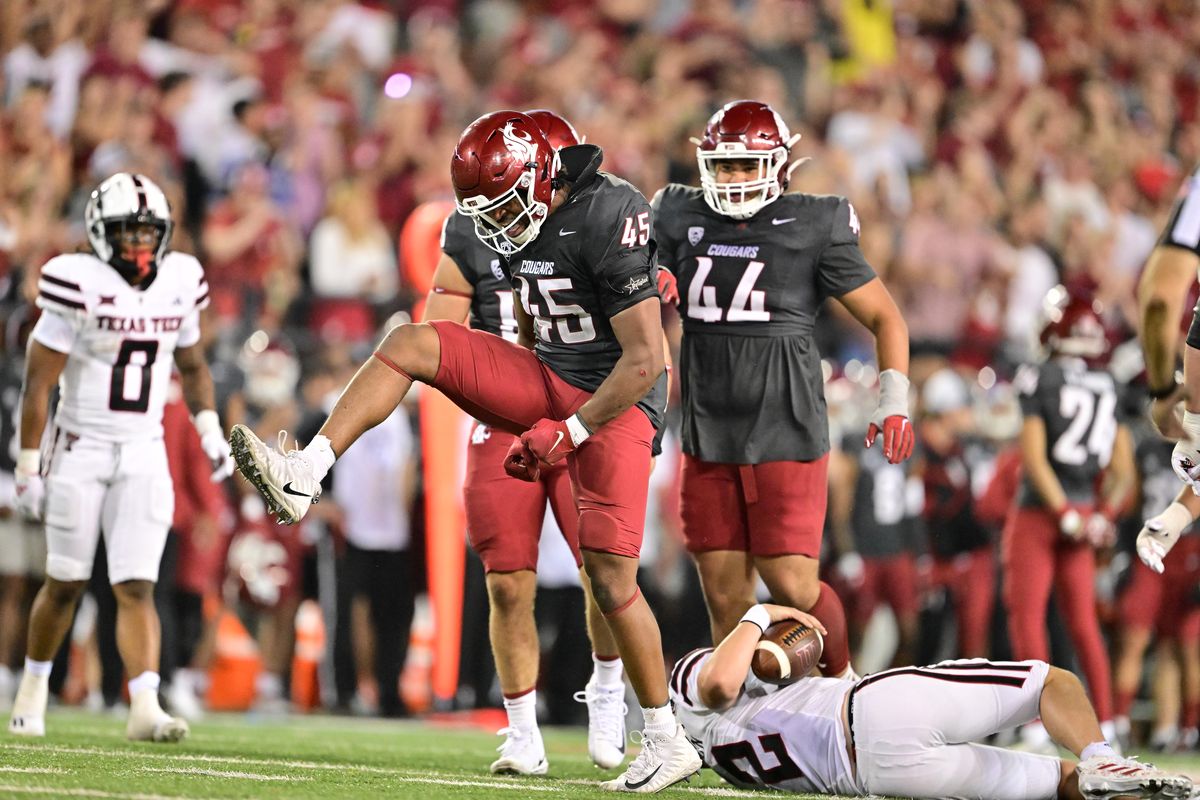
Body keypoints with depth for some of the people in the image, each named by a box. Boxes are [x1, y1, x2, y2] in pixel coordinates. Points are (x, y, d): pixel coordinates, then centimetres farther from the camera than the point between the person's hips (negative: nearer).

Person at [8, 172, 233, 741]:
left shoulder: (179, 282, 3)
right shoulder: (80, 285, -13)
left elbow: (192, 365, 20)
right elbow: (38, 382, -9)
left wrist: (209, 429, 6)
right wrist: (28, 466, -10)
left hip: (144, 453, 3)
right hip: (80, 449, -3)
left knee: (137, 587, -7)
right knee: (66, 583, 6)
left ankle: (144, 707, -17)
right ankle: (33, 687, 27)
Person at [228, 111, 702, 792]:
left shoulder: (609, 219, -23)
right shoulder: (522, 226, 3)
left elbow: (643, 362, -22)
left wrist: (566, 432, -20)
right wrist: (515, 408, 16)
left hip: (614, 402, -8)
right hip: (549, 380, 8)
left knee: (612, 577, -10)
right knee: (410, 344, -7)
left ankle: (667, 741, 2)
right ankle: (304, 478, -13)